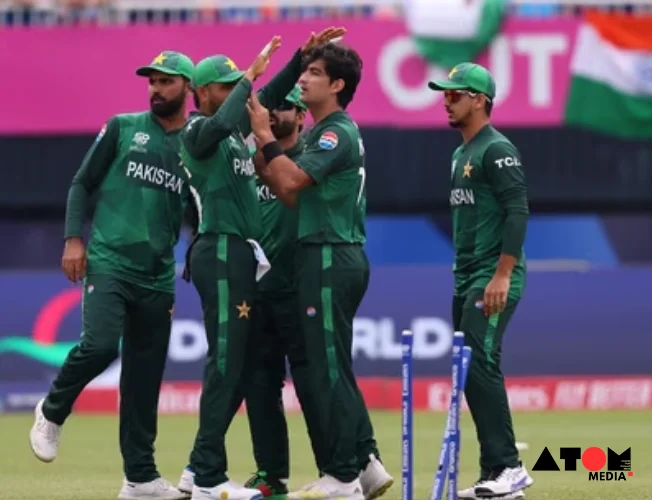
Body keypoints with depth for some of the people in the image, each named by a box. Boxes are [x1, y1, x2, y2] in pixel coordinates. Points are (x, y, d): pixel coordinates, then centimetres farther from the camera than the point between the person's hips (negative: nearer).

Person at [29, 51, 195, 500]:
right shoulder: (123, 128, 6)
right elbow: (82, 184, 7)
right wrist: (73, 239, -6)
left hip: (157, 277, 3)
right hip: (108, 263, -3)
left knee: (145, 379, 4)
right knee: (99, 345, -24)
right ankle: (52, 413, 3)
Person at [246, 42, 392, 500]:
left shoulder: (338, 133, -13)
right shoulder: (322, 133, 18)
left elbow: (292, 180, -23)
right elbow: (290, 194, 14)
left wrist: (266, 134, -14)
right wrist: (257, 149, 7)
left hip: (331, 259, -10)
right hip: (327, 258, 10)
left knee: (329, 368, -7)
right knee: (333, 368, 13)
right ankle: (365, 463, 16)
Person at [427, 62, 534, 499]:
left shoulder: (498, 150, -11)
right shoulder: (462, 154, 18)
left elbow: (518, 212, -19)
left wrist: (502, 276, -24)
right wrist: (464, 279, 19)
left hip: (494, 280, -10)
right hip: (466, 282, 10)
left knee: (480, 366, -17)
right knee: (472, 373, 8)